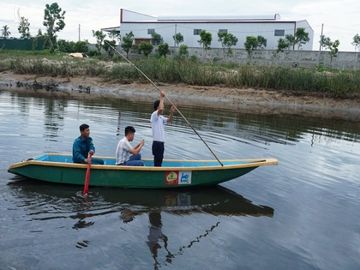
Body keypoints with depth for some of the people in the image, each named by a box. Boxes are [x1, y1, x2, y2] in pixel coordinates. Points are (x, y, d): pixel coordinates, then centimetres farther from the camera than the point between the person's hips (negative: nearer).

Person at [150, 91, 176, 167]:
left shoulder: (161, 117, 17)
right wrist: (161, 98, -20)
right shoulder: (154, 115, -11)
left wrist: (171, 112, 7)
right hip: (157, 143, -9)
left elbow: (169, 121, 25)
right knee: (157, 163, -7)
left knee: (159, 161, 15)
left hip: (161, 143, 9)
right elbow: (160, 109, -30)